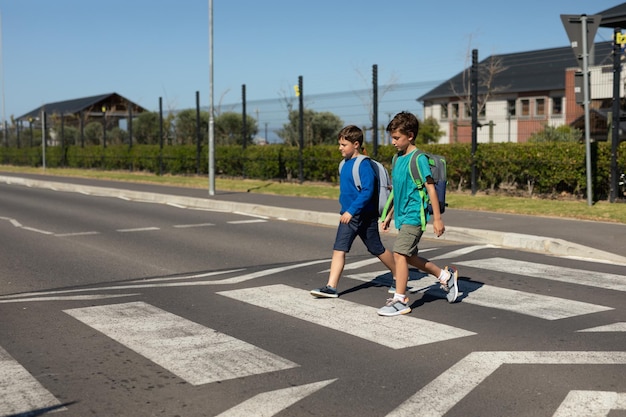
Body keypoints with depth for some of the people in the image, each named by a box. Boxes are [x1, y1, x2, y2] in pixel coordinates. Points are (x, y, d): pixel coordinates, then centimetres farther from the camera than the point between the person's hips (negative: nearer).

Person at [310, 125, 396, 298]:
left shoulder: (364, 165, -17)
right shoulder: (345, 164, 8)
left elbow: (367, 191, -24)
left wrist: (351, 211, -26)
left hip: (365, 216, -7)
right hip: (348, 215, 7)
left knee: (377, 250, 8)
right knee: (339, 249, -4)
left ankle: (399, 277, 29)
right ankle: (331, 287, -7)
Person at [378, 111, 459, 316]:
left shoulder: (419, 159, -13)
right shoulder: (399, 158, 12)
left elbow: (430, 188, -14)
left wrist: (437, 218, -16)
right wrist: (389, 215, 22)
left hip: (414, 215, -9)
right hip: (403, 216, 9)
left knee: (399, 253, -13)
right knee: (409, 256, 14)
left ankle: (400, 301, -5)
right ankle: (446, 276, 32)